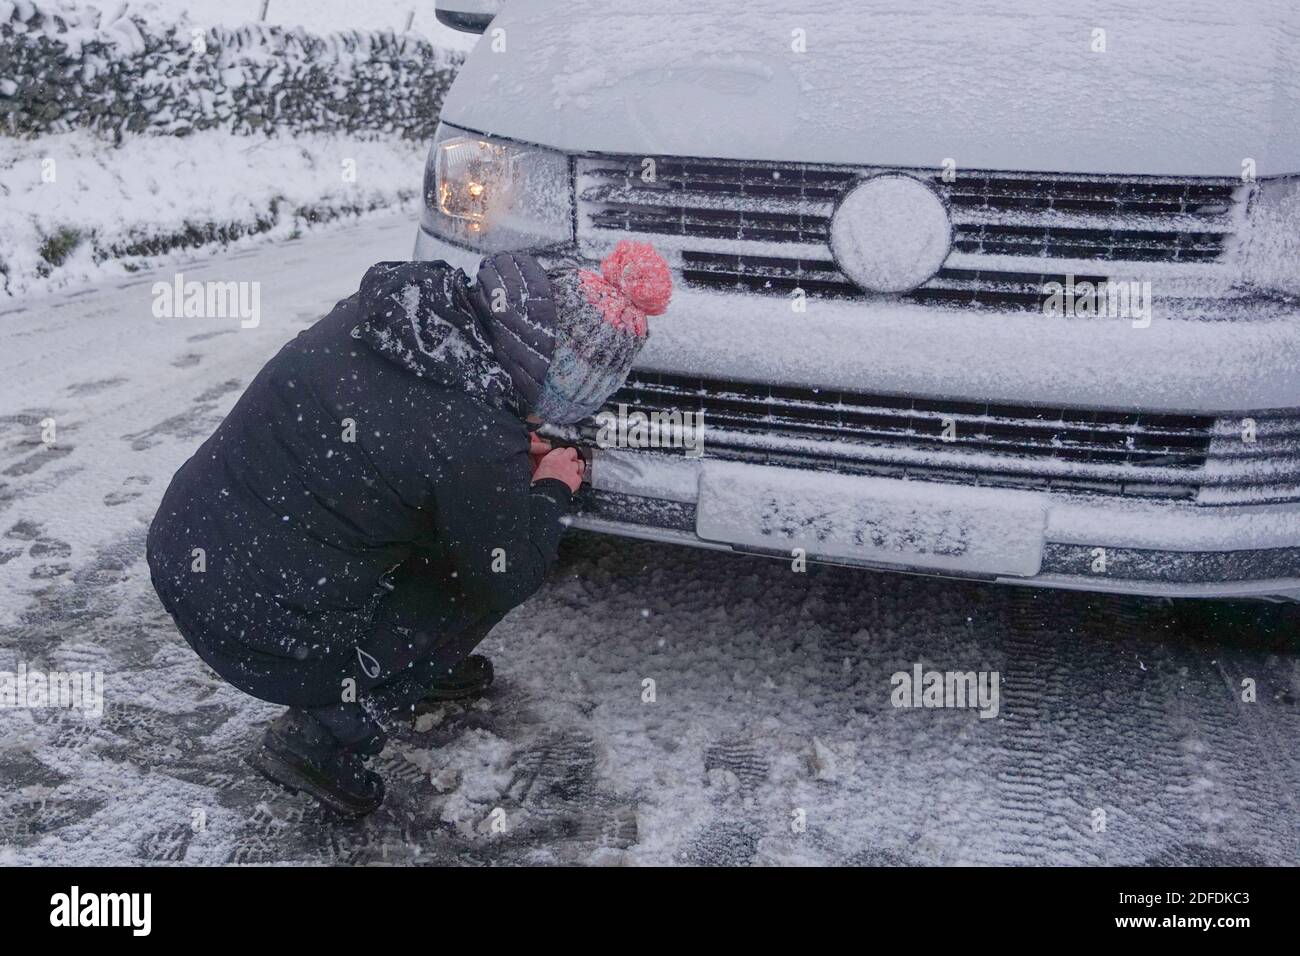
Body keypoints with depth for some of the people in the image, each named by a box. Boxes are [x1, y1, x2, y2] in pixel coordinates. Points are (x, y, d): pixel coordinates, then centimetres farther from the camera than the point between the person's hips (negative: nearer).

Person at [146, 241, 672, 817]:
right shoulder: (477, 444, -25)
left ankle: (413, 675, 33)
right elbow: (510, 577, -8)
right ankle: (323, 737, 7)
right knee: (486, 576, 6)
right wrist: (550, 490, 8)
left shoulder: (392, 302, -4)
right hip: (256, 632, -7)